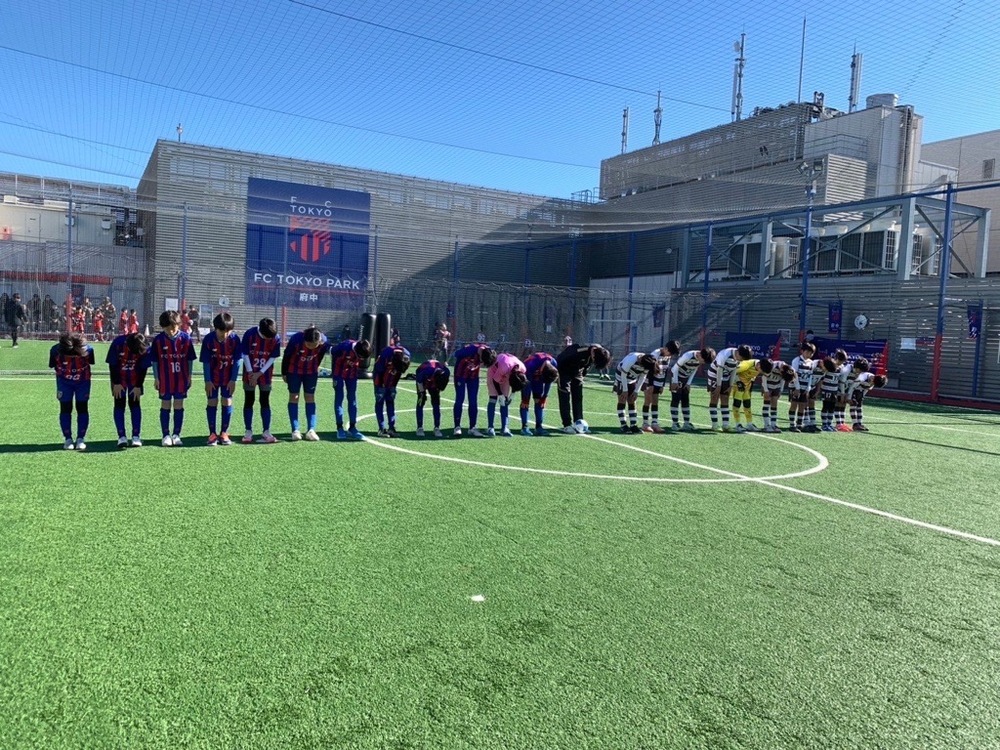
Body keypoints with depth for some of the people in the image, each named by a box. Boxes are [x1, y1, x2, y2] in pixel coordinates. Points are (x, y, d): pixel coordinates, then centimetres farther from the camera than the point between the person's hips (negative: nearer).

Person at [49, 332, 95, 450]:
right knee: (65, 409, 0)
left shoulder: (88, 350, -27)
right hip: (64, 382, 0)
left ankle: (81, 439, 6)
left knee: (82, 408, 0)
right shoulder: (56, 351, -25)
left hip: (83, 381, 0)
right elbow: (54, 366, -6)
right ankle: (68, 439, 6)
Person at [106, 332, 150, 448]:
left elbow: (143, 368, -12)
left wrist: (138, 386, -10)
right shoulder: (118, 343, -27)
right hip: (119, 377, -1)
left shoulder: (145, 348, -24)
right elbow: (112, 365, -15)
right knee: (119, 405, -4)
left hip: (135, 378, 1)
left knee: (135, 404, -1)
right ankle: (122, 437, -3)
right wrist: (116, 383, -12)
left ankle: (136, 436, 2)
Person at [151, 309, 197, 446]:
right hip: (165, 380, 0)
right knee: (165, 406, 6)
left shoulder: (185, 338, -4)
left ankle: (176, 434, 12)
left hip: (181, 379, 0)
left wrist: (189, 376, 4)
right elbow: (154, 361, 2)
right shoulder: (158, 340, -5)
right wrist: (156, 378, 1)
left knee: (179, 406, 5)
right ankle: (166, 435, 12)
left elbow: (190, 359, 4)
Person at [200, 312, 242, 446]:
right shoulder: (208, 339, -18)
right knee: (212, 402, 1)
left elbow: (238, 360, -11)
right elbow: (206, 362, -11)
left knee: (227, 402, 1)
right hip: (213, 377, 0)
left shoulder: (235, 339, -17)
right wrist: (207, 380, -11)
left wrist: (233, 380, -11)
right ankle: (212, 434, 7)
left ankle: (224, 433, 10)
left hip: (228, 377, 1)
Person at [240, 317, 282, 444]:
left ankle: (266, 432, 7)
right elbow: (245, 354, -9)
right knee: (249, 401, 4)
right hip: (250, 373, -1)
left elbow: (273, 358, -7)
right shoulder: (249, 334, -17)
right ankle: (248, 432, 10)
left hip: (265, 374, 1)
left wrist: (259, 374, -11)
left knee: (265, 402, 4)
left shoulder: (276, 338, -13)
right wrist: (250, 373, -12)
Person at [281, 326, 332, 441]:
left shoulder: (324, 342, -25)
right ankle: (295, 430, -1)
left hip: (311, 371, 2)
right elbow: (286, 356, -16)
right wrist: (284, 373, -5)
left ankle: (311, 430, 0)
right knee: (294, 397, -2)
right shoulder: (295, 339, -32)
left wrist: (316, 368, 11)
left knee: (310, 397, 1)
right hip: (294, 370, -2)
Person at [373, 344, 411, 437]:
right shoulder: (387, 353, -34)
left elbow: (399, 373, -1)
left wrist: (394, 386, 3)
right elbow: (379, 370, -22)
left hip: (391, 383, 5)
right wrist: (381, 386, -15)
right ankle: (381, 429, -6)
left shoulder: (406, 355, -17)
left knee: (391, 403, 5)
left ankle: (391, 428, 7)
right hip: (381, 381, -5)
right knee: (380, 403, -6)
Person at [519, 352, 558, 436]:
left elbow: (549, 382, -12)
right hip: (527, 376, -4)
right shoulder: (532, 365, -41)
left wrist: (544, 396, -8)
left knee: (540, 401, -2)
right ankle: (524, 427, -12)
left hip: (538, 379, 5)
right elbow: (530, 382, -28)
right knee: (525, 401, -12)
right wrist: (536, 396, -19)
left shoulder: (554, 364, -26)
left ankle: (539, 427, 0)